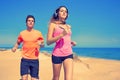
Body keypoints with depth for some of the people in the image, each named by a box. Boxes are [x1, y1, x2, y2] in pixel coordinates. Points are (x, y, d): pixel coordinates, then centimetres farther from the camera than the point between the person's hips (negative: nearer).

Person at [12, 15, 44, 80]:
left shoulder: (38, 33, 3)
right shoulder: (22, 33, 5)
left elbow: (42, 44, 9)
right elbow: (18, 43, 17)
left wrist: (40, 44, -14)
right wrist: (15, 47, -4)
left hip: (35, 60, 0)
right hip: (24, 60, 0)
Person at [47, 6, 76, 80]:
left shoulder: (68, 26, 15)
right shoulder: (53, 24, 1)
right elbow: (48, 42, -8)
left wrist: (71, 42, 7)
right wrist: (61, 35, -20)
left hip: (69, 54, 3)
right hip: (57, 55, -3)